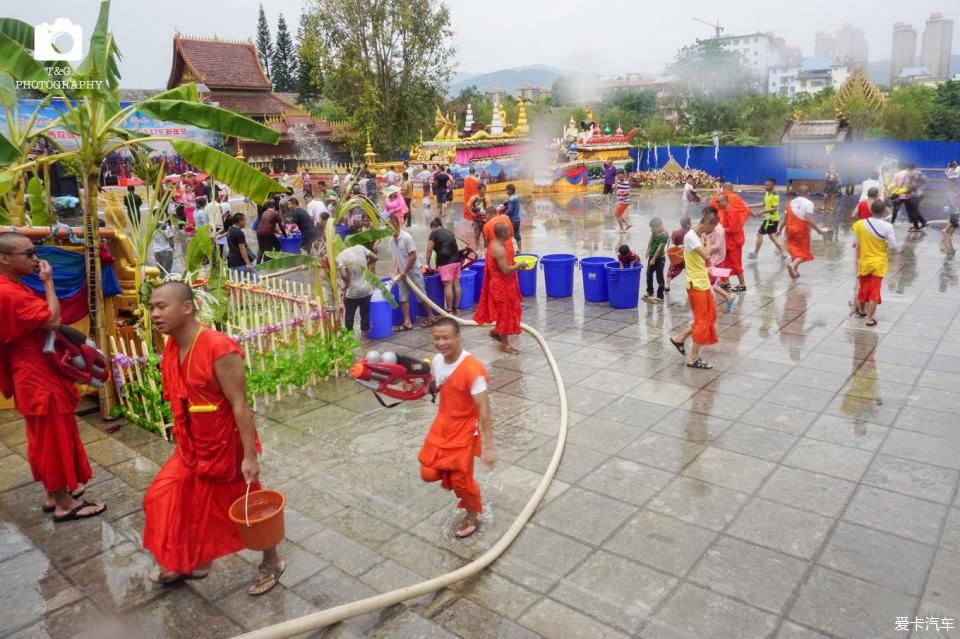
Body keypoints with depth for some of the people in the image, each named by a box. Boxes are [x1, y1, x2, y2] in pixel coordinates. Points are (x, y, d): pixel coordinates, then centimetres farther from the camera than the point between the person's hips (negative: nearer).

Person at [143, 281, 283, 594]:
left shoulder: (219, 350, -28)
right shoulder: (171, 348, -2)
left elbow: (240, 406, -26)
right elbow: (180, 402, 11)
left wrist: (250, 456, -25)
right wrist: (183, 440, 19)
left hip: (226, 446, -8)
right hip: (192, 446, 8)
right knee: (165, 498, 16)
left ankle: (272, 562, 34)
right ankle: (191, 561, 40)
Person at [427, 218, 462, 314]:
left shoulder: (434, 233, 1)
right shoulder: (449, 232, 20)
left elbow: (429, 250, -1)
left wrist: (428, 264, 10)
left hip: (446, 262, -7)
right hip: (456, 259, 7)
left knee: (448, 285, -4)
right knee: (456, 284, 9)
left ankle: (449, 310, -1)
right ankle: (456, 307, 18)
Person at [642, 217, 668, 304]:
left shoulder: (664, 235, -23)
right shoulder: (654, 231, -2)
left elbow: (659, 248, -22)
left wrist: (653, 259, -19)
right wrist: (648, 250, 6)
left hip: (659, 259, -8)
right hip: (652, 256, 8)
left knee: (659, 277, 0)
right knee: (649, 274, 18)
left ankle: (660, 297, 8)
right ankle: (649, 293, 34)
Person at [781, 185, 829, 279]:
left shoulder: (790, 202, 7)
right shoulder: (808, 203, -9)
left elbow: (785, 219, 9)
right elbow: (808, 219, -21)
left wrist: (780, 230, 22)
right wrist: (819, 230, -20)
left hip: (790, 229, 5)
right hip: (802, 230, -5)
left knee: (794, 249, 18)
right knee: (803, 252, 6)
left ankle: (794, 269, 18)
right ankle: (793, 265, -20)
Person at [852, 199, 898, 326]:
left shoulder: (860, 224, -9)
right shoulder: (887, 226, -16)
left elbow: (856, 243, 1)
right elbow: (893, 247, -12)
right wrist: (884, 243, 7)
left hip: (864, 262, 2)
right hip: (878, 263, -2)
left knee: (863, 287, 20)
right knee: (875, 290, 4)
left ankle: (862, 310, 40)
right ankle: (870, 318, 5)